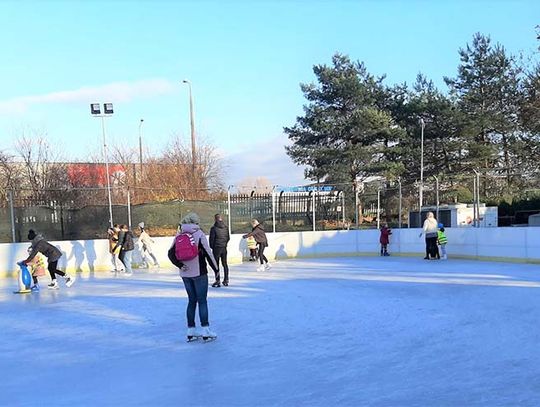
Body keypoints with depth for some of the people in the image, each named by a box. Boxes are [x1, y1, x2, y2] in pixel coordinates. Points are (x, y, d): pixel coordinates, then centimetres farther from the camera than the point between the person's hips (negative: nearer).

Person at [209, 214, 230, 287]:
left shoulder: (214, 228, -13)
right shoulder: (226, 227, 2)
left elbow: (212, 238, -9)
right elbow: (228, 238, 7)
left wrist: (212, 247, 5)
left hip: (216, 248, -5)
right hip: (224, 248, 5)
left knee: (216, 264, 1)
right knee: (225, 264, 12)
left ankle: (217, 281, -2)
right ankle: (226, 280, 14)